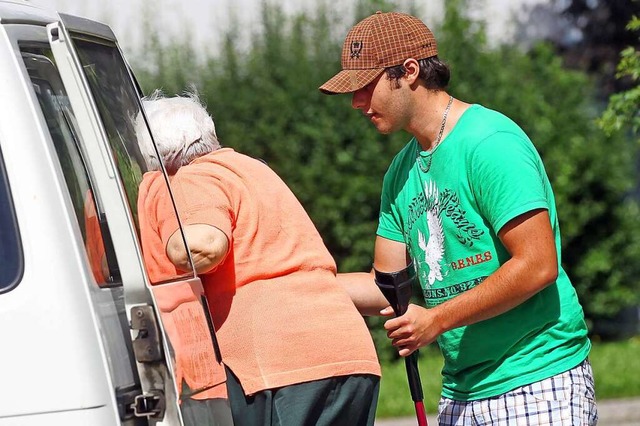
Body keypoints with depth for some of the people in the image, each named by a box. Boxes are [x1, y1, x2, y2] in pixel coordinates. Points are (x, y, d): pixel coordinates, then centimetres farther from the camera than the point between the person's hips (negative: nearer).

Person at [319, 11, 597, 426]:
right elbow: (387, 286, 15)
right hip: (461, 391, 8)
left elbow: (538, 266, -21)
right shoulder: (402, 171, 12)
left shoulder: (490, 143, -14)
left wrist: (437, 320, -18)